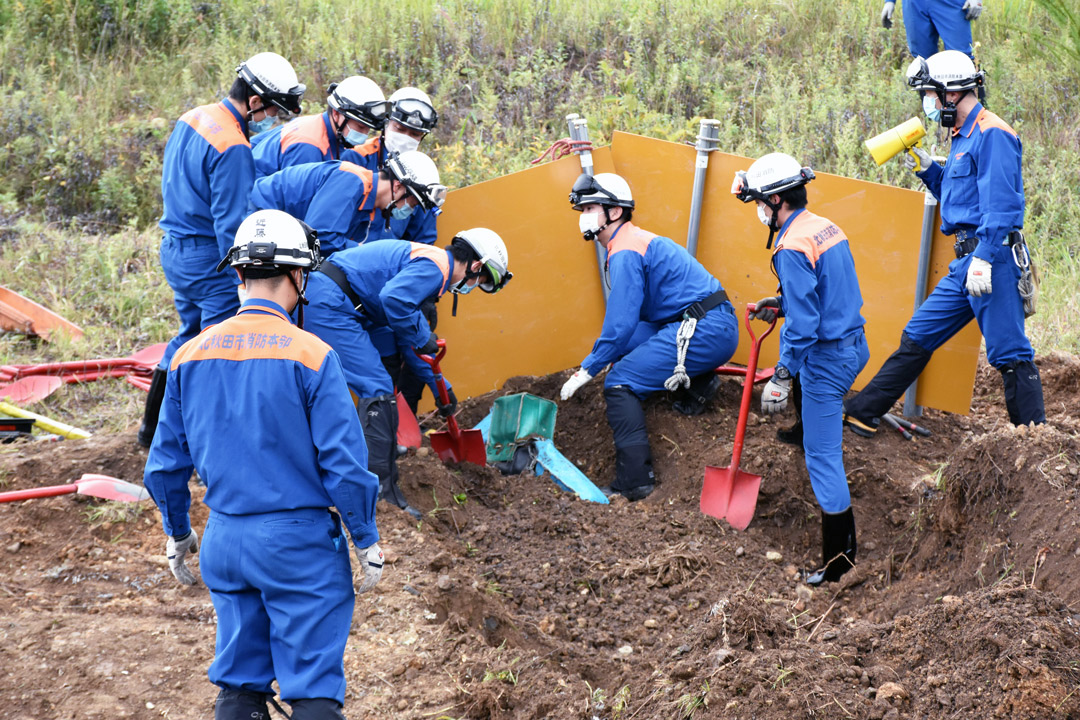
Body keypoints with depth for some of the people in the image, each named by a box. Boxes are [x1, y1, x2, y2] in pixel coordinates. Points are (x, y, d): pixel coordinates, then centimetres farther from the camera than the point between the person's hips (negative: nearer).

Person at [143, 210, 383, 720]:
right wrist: (367, 543, -2)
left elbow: (165, 462, 8)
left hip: (224, 540, 5)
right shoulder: (310, 355, -13)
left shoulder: (191, 355, 2)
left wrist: (177, 533, 22)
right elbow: (343, 463, -13)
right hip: (299, 543, -5)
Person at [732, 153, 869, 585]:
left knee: (823, 457, -4)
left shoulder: (793, 247, -21)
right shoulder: (827, 228, 8)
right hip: (854, 344, 10)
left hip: (827, 356, -10)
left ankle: (838, 560, -2)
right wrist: (780, 305, 23)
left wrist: (781, 378, -22)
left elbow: (803, 322, -25)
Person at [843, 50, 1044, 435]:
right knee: (918, 337, 12)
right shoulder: (964, 138, 20)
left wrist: (984, 259, -26)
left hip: (993, 260, -10)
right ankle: (862, 413, 18)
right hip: (966, 263, 10)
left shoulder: (992, 135, -11)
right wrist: (927, 169, 15)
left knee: (1008, 353, -8)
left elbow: (1000, 204, -19)